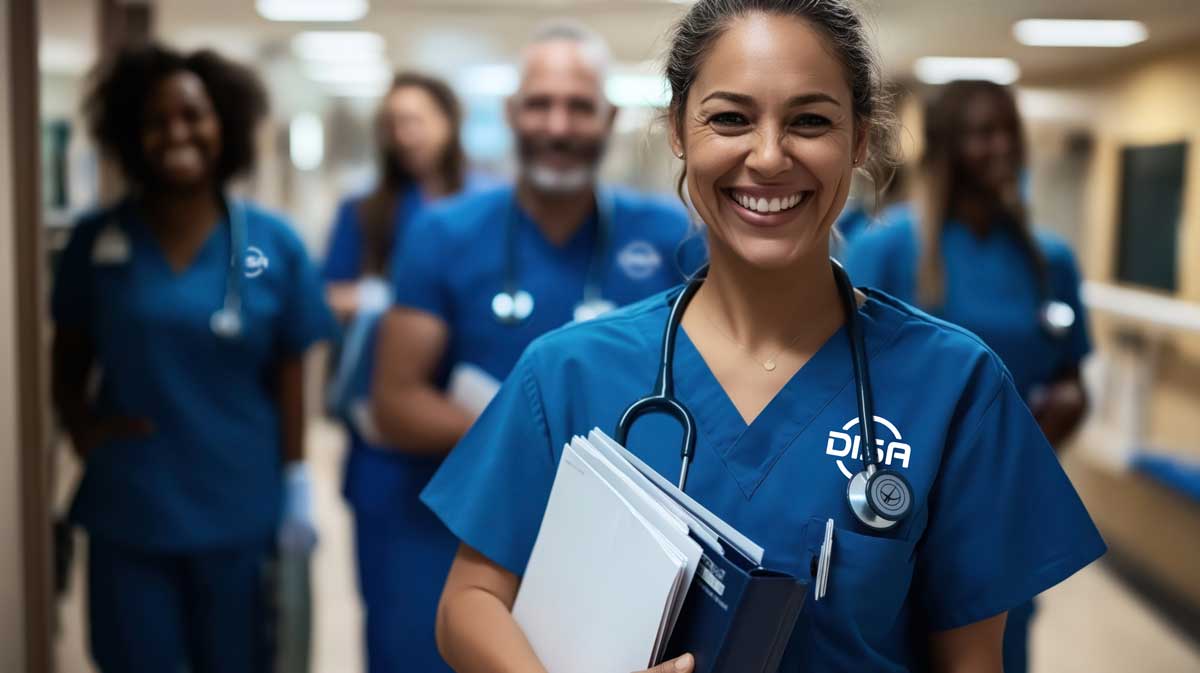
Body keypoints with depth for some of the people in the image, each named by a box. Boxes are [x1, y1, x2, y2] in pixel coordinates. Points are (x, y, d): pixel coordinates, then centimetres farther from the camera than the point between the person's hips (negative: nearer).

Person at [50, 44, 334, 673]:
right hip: (126, 515, 0)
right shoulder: (96, 241, -1)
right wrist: (82, 429, -10)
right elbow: (69, 361, 9)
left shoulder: (274, 244, -3)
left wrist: (297, 490, -3)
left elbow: (289, 376, 0)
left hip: (240, 515, 0)